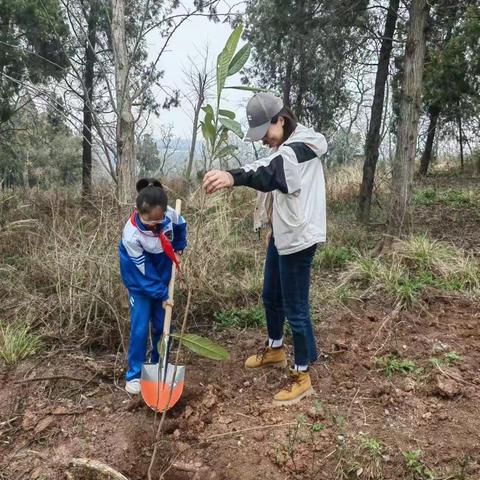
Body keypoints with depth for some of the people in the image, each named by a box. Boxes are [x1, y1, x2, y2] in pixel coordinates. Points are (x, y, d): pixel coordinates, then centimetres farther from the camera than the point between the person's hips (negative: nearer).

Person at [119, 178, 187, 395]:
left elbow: (180, 226, 5)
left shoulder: (170, 214, -23)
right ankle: (134, 375, 12)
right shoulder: (131, 235, -34)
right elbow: (144, 272, -25)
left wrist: (179, 248, 2)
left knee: (162, 326, 10)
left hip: (163, 278, 4)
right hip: (140, 284, -4)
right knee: (139, 329, -5)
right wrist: (162, 295, -20)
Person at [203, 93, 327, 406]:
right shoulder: (287, 147, 11)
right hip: (283, 234, 10)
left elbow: (272, 172, -45)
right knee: (271, 297, 22)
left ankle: (302, 375, 16)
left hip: (298, 238, -10)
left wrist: (233, 176, -63)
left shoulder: (301, 148, -22)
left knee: (296, 309, -1)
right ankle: (275, 349, 44)